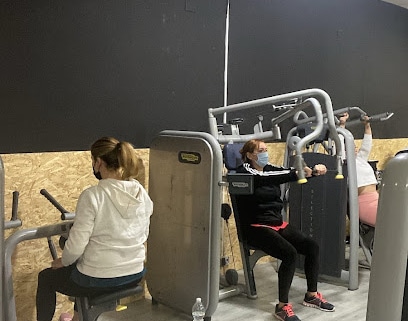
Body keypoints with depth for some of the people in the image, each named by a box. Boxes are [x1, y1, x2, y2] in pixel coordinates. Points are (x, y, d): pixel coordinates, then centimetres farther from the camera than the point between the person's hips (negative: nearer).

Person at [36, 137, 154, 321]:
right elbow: (143, 236, 6)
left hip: (99, 281, -6)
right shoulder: (142, 194, -5)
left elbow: (76, 245, -19)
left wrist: (63, 262, 2)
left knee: (46, 278, 24)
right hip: (135, 276, 6)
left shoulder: (92, 196, -22)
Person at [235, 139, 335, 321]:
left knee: (312, 246, -7)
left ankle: (311, 295, 9)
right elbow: (265, 179, -30)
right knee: (290, 253, -26)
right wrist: (296, 173, -41)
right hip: (257, 228, -7)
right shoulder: (244, 173, -10)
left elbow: (289, 174, -1)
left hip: (278, 223, 8)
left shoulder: (269, 169, 12)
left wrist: (314, 170, -21)